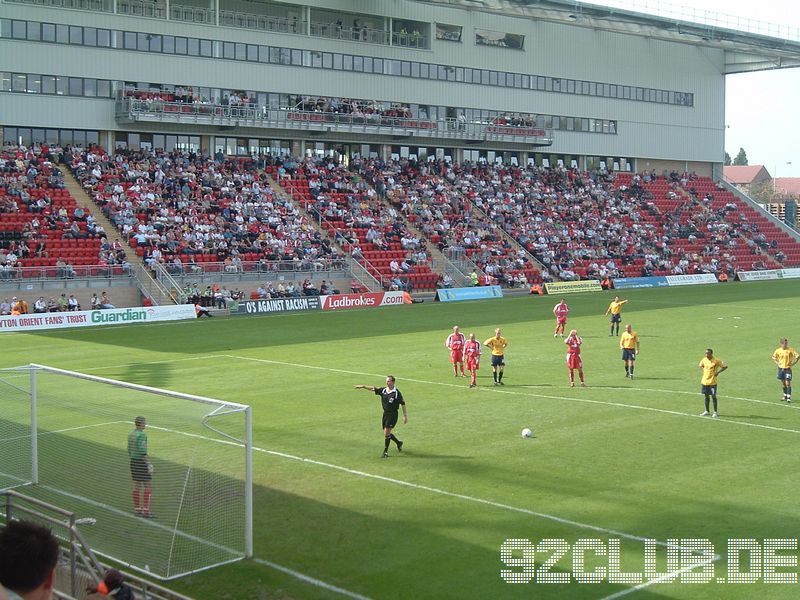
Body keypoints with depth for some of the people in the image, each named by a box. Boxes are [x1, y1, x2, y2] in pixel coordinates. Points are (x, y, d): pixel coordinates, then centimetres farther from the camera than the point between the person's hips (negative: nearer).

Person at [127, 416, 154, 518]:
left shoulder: (131, 434, 9)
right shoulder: (141, 435, -17)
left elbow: (129, 450, 14)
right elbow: (142, 451, -21)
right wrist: (148, 463, -17)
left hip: (133, 462, 9)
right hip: (141, 462, -9)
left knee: (136, 486, 14)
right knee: (148, 486, -2)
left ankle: (137, 509, 19)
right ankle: (146, 510, -2)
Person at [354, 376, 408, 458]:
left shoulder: (397, 393, -12)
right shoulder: (383, 390, 3)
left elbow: (403, 403, -8)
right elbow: (373, 388, -4)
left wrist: (405, 416, -7)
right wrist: (363, 386, -17)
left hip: (392, 414, -6)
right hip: (385, 413, 7)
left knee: (386, 433, -10)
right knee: (386, 433, 14)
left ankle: (385, 452, 2)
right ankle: (398, 443, 40)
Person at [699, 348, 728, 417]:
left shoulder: (716, 360, -13)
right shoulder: (704, 360, 2)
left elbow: (725, 366, -8)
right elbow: (701, 365, 24)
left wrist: (718, 372, -11)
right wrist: (704, 371, 7)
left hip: (712, 382, -5)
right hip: (704, 381, 5)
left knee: (713, 396, 0)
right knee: (706, 396, 11)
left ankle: (715, 412, 11)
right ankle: (707, 411, 22)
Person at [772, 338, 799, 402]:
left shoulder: (790, 350, -10)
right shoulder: (778, 351, 0)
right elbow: (773, 357, 17)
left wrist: (793, 363, -9)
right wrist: (777, 363, 4)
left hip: (788, 369, -4)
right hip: (781, 368, 4)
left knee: (788, 383, -9)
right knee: (783, 383, 11)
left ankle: (789, 397, -5)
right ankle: (785, 396, 25)